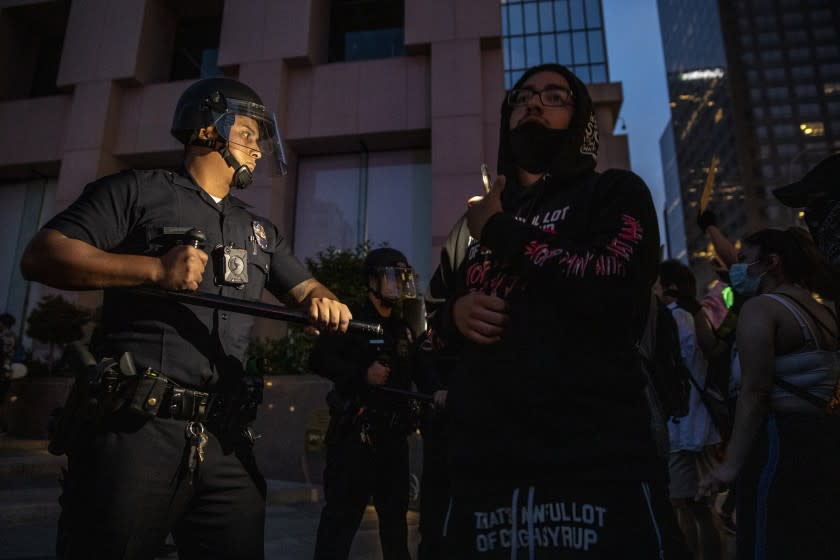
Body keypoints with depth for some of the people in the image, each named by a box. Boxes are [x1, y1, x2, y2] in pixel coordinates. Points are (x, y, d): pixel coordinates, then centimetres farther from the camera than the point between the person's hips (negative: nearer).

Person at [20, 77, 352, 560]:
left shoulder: (260, 230, 23)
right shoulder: (138, 191, 7)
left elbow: (306, 289, 20)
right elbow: (41, 256, -2)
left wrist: (326, 303, -5)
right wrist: (156, 268, -15)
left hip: (227, 444, 5)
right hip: (137, 429, -4)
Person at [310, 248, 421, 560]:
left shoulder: (404, 330, 16)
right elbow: (319, 359, -15)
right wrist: (362, 375, -22)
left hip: (394, 434, 7)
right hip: (355, 433, -7)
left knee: (396, 513, 17)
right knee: (342, 514, -4)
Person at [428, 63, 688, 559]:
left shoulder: (615, 192, 5)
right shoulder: (479, 220, 20)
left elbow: (618, 290, -15)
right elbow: (441, 331, 26)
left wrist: (501, 229, -4)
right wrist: (453, 313, 1)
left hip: (593, 464, -5)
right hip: (483, 464, 5)